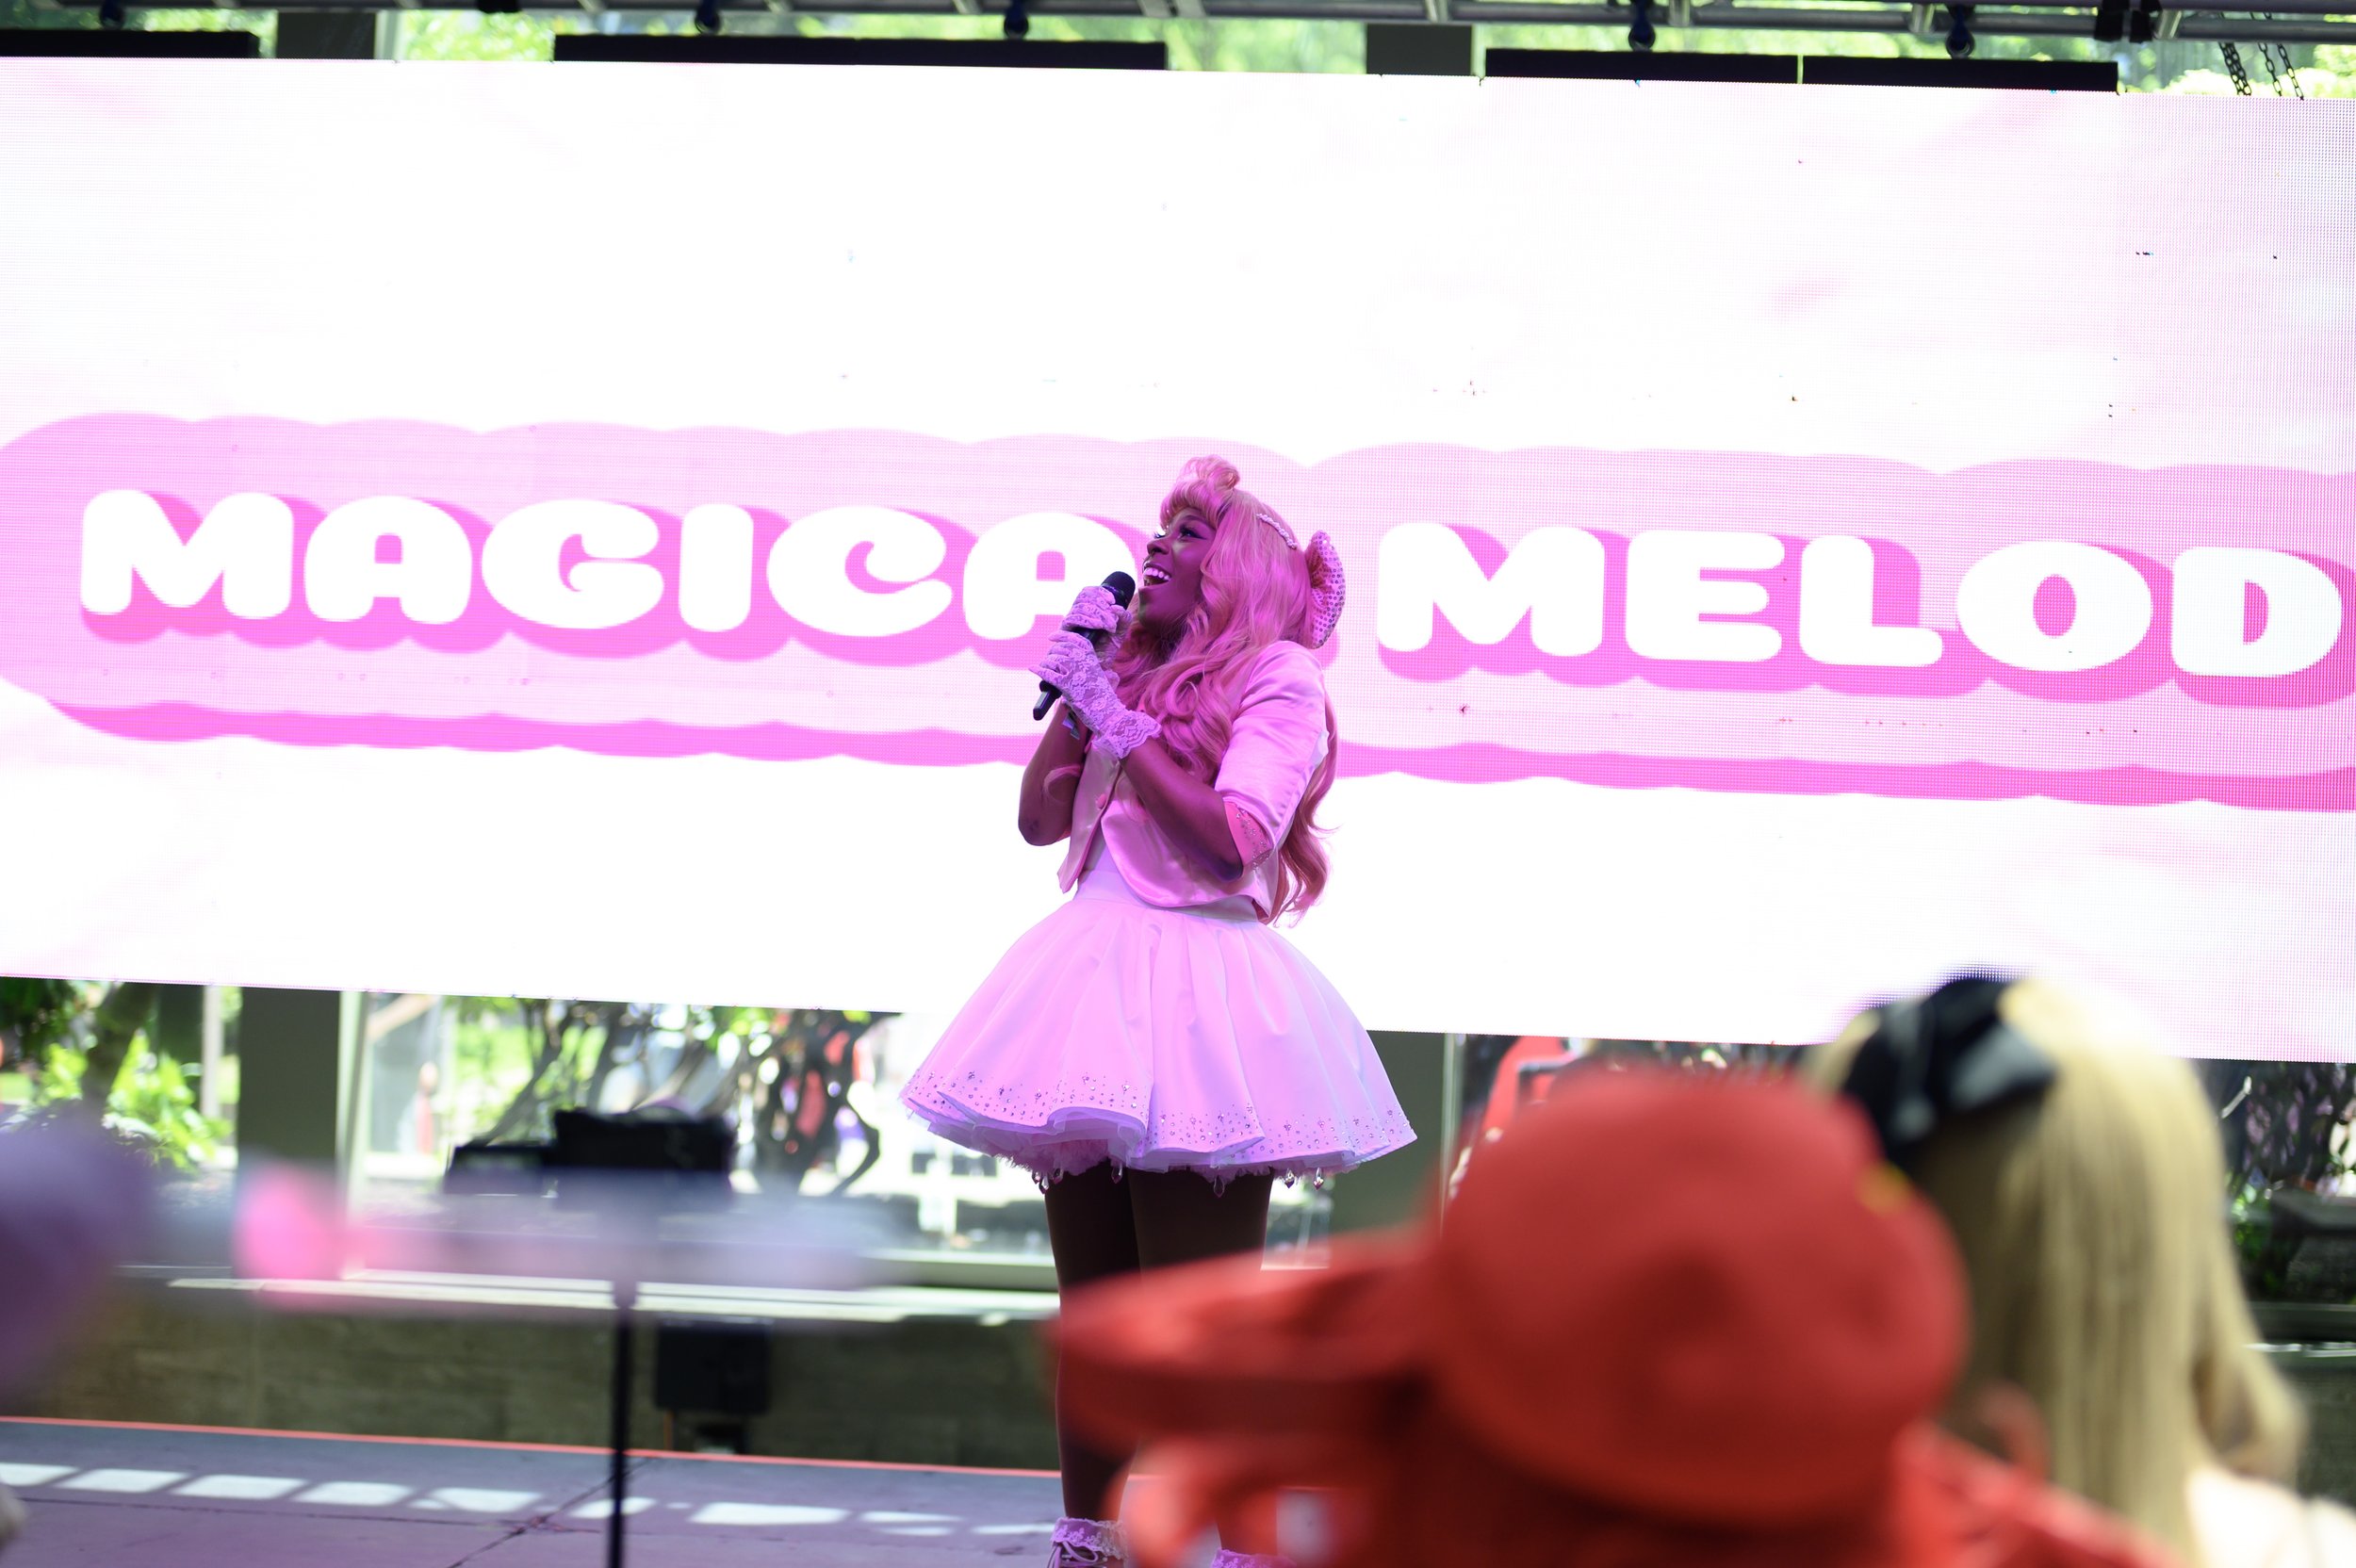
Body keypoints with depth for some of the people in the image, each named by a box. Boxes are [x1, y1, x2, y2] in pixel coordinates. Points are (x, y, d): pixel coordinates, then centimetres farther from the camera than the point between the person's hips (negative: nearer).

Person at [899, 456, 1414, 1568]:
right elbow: (1039, 818, 16)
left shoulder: (1278, 674, -2)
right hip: (1093, 978, 7)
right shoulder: (1140, 672, 18)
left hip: (1200, 993, -7)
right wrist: (1076, 692, 11)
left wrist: (1115, 720, -13)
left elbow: (1233, 838, -15)